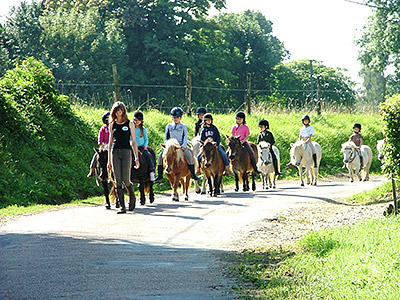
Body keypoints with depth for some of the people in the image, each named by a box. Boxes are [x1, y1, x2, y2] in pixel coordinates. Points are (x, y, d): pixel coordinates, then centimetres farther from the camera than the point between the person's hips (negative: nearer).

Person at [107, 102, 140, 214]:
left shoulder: (129, 124, 5)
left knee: (126, 180, -6)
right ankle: (122, 207, -1)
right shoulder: (112, 125, 12)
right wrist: (109, 160, 12)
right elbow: (110, 142, 15)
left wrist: (137, 158, -1)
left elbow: (134, 141, 5)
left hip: (126, 152, -2)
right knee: (118, 181, -4)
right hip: (115, 153, 2)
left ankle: (132, 198, 23)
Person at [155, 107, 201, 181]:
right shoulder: (169, 126, 16)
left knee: (189, 156, -26)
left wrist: (184, 145, -14)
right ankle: (159, 175, -10)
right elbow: (166, 137, 15)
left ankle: (193, 174, -19)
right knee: (161, 156, -17)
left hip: (181, 145, -2)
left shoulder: (183, 126, 10)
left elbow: (185, 137, 1)